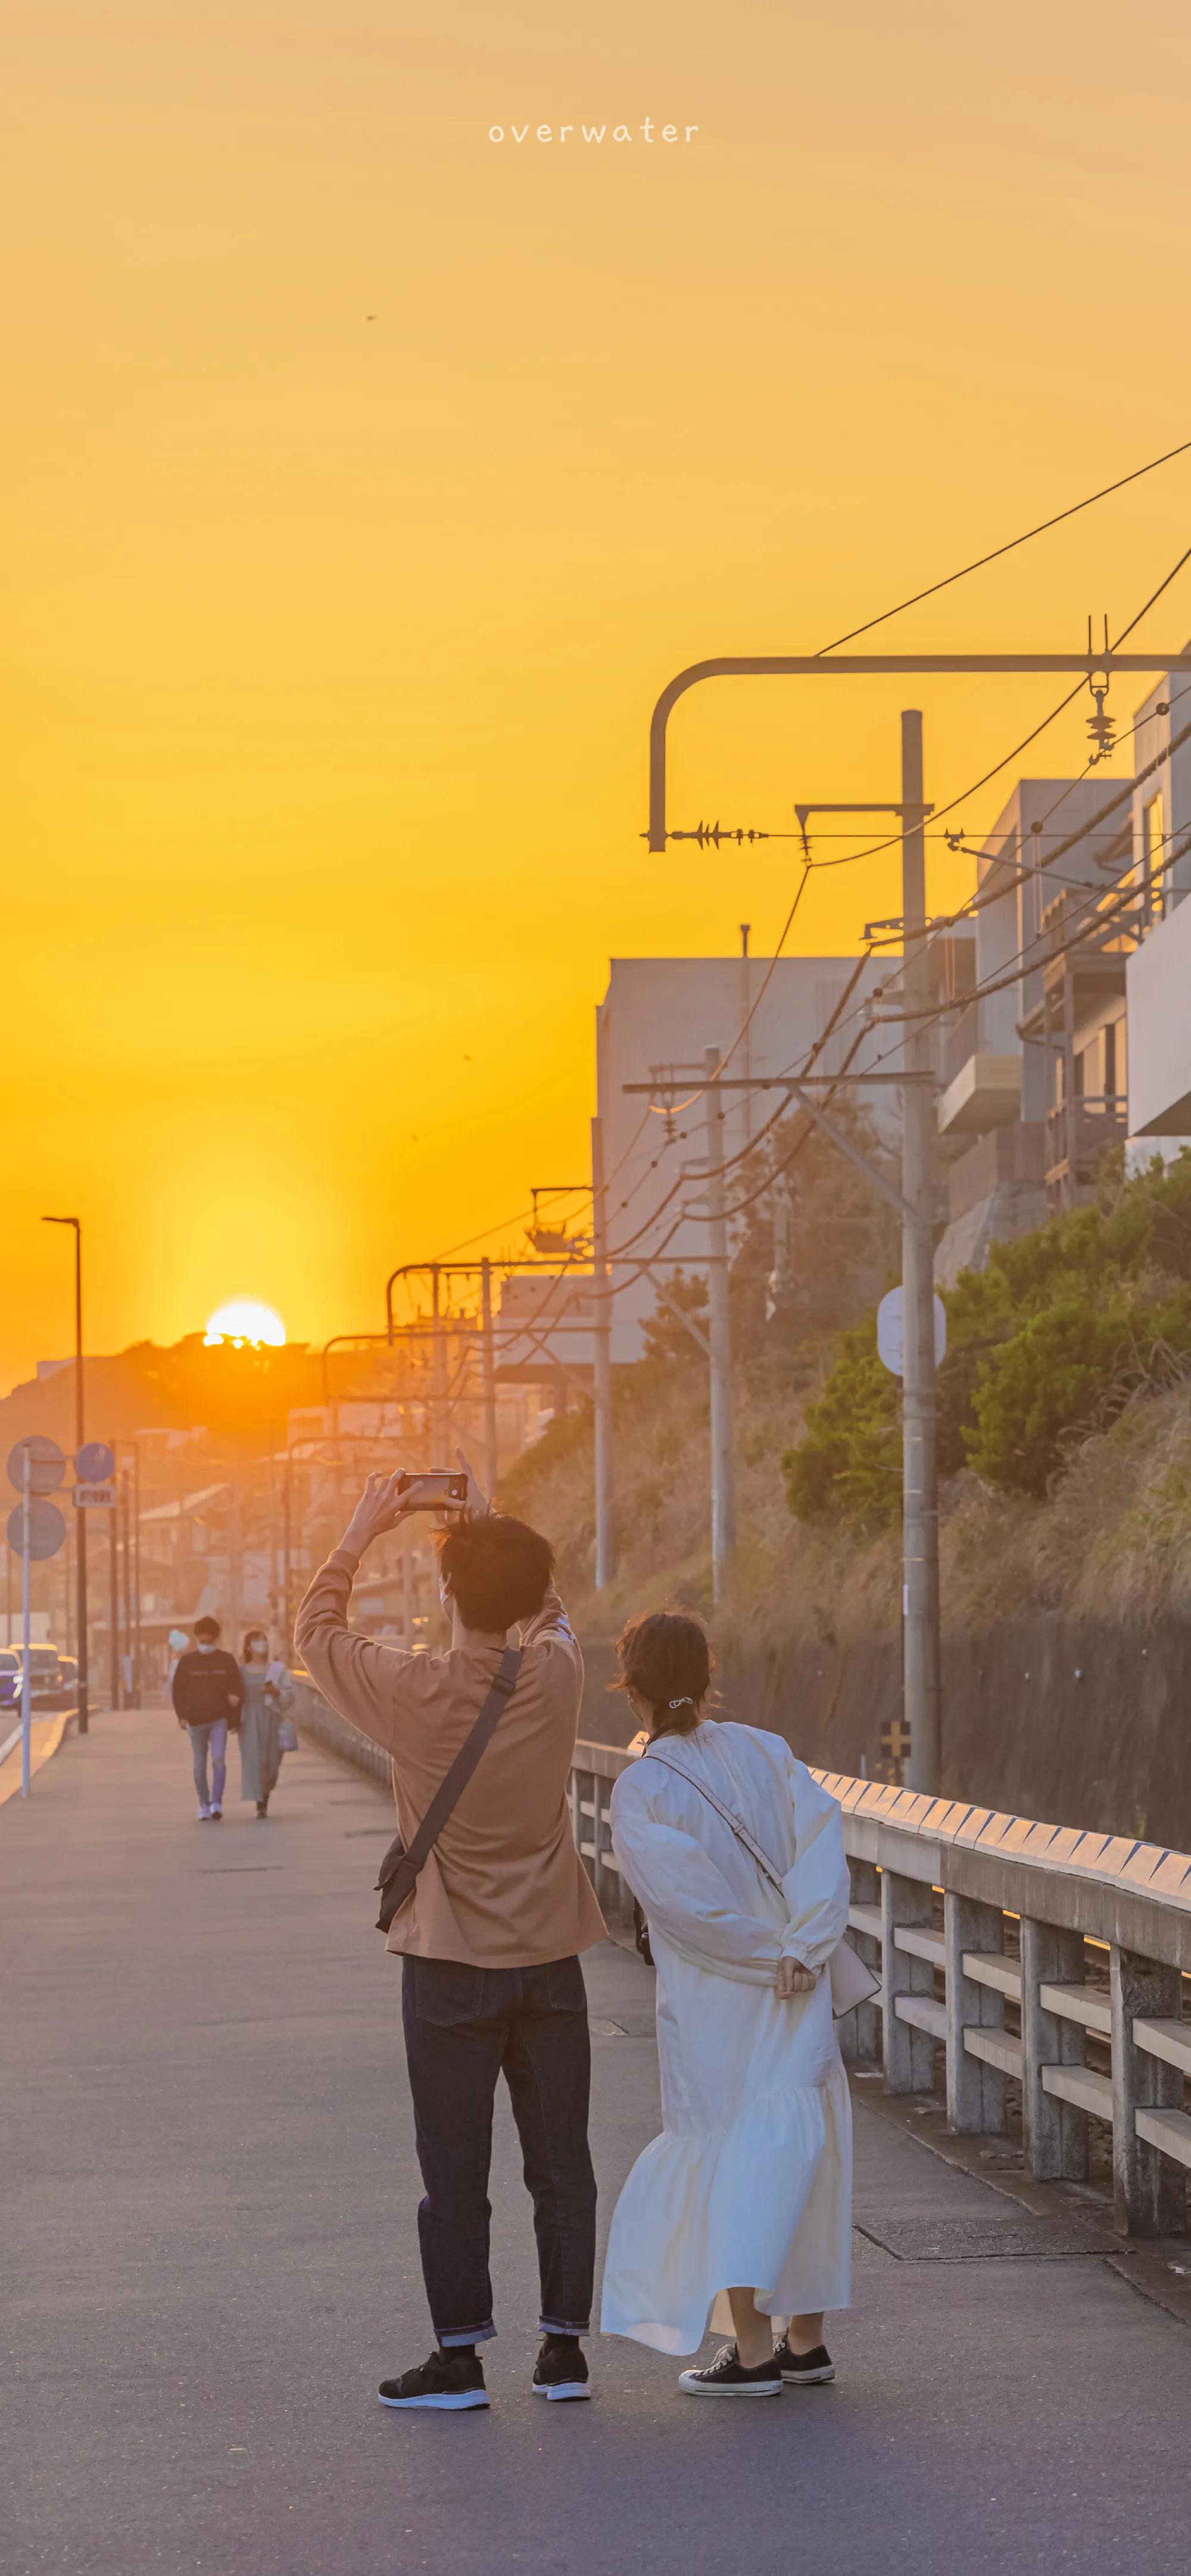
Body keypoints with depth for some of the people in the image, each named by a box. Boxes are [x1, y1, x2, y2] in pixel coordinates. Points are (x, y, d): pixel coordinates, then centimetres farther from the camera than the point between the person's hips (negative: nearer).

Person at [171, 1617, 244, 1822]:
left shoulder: (227, 1660, 3)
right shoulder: (187, 1661, 2)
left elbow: (237, 1687, 9)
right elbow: (178, 1690, 5)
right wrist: (182, 1716, -2)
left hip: (219, 1720, -1)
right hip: (196, 1721, 1)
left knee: (219, 1760, -17)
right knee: (200, 1766, 6)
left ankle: (217, 1804, -18)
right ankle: (204, 1805, 18)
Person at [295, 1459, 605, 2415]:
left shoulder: (414, 1691, -15)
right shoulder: (555, 1676, -8)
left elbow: (317, 1629, 4)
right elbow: (551, 1611, 18)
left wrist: (363, 1531, 12)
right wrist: (492, 1529, 22)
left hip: (452, 1963, -3)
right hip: (551, 1956, 3)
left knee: (456, 2168, 4)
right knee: (561, 2161, 9)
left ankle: (459, 2357, 7)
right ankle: (565, 2346, 13)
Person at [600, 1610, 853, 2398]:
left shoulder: (638, 1792, -9)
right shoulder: (765, 1752, 1)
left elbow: (688, 1896, -18)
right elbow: (821, 1827, -11)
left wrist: (769, 1954, -9)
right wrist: (804, 1947, -17)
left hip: (709, 2000, -4)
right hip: (798, 2001, 4)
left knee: (722, 2154, 4)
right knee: (801, 2149, 13)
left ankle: (753, 2348, -2)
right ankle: (805, 2339, 19)